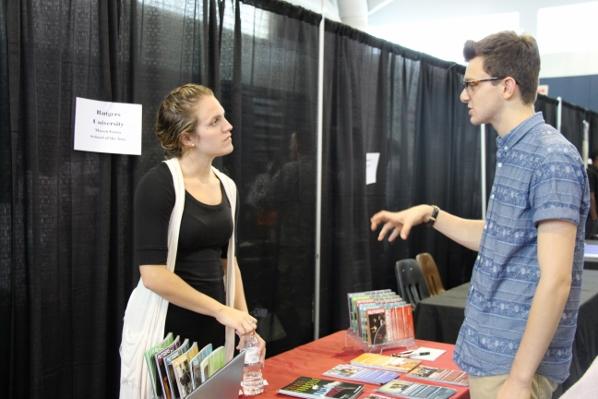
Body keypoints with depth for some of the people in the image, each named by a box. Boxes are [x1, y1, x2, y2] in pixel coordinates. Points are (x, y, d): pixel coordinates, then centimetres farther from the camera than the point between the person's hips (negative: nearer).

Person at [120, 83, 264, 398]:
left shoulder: (226, 186, 7)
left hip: (212, 329, 6)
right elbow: (153, 274, -20)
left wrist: (244, 323, 9)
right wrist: (222, 310, -17)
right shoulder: (159, 183, -14)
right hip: (165, 329, -6)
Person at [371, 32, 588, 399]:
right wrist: (431, 215, 13)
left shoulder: (552, 158, -19)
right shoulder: (513, 152, 9)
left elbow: (556, 281, -24)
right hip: (489, 351, 9)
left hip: (515, 359, -9)